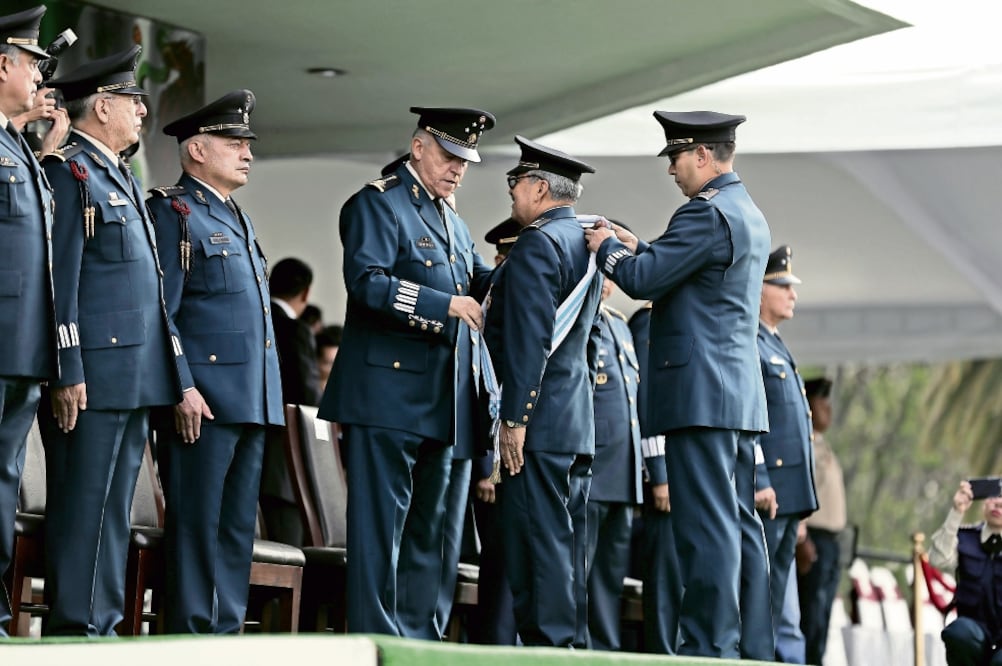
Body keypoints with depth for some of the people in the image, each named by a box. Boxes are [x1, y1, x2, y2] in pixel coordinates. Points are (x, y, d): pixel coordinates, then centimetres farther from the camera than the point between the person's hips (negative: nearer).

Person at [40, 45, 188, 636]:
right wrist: (67, 372, -19)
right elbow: (60, 279, -14)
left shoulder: (124, 180, 22)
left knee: (114, 512, 10)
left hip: (136, 376, 9)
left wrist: (176, 372, 18)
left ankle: (104, 625, 13)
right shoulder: (68, 171, -7)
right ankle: (75, 628, -6)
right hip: (92, 375, -9)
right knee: (82, 508, -7)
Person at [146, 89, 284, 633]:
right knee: (197, 523, -7)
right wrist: (182, 389, -19)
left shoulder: (237, 220, 23)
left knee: (237, 526, 8)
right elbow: (159, 313, -12)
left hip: (252, 399, 9)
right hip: (202, 402, -9)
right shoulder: (173, 212, -5)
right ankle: (190, 639, -5)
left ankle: (226, 633, 12)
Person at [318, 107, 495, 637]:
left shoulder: (452, 221, 23)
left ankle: (419, 639, 14)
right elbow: (368, 281, -19)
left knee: (426, 527, 10)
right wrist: (445, 305, -24)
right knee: (382, 520, -9)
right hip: (388, 391, -9)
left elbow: (480, 281, 23)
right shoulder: (378, 203, -5)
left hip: (440, 403, 9)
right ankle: (375, 641, -9)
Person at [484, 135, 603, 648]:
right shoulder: (587, 243, 19)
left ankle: (546, 647, -14)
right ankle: (572, 645, 11)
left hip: (540, 423, -10)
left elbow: (528, 338, -19)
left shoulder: (537, 244, -11)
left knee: (537, 543, -11)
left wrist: (514, 418, -19)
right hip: (579, 426, 10)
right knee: (567, 544, 10)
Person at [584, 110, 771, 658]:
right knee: (739, 524, 11)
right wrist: (637, 247, 21)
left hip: (701, 395, -10)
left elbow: (643, 281, -15)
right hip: (741, 396, 10)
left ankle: (709, 644, -11)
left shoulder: (707, 213, -14)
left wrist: (607, 247, 2)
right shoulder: (750, 215, 18)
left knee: (706, 523, -10)